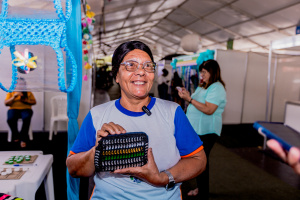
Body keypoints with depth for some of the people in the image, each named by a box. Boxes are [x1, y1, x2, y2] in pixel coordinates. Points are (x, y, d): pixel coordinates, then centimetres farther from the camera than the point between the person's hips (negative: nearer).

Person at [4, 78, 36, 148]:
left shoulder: (28, 93, 19)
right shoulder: (10, 93, 19)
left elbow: (34, 102, 10)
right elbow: (6, 103, 6)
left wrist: (25, 101, -8)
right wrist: (14, 97, -9)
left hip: (26, 109, 0)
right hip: (14, 109, 1)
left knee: (26, 118, -37)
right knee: (10, 119, -35)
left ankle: (23, 139, -25)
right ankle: (16, 135, -8)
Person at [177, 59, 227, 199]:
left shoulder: (217, 88, -16)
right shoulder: (203, 86, 14)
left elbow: (208, 110, -26)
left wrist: (189, 99, -24)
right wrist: (187, 95, 5)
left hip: (206, 131, -9)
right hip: (196, 129, 9)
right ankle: (200, 187, 38)